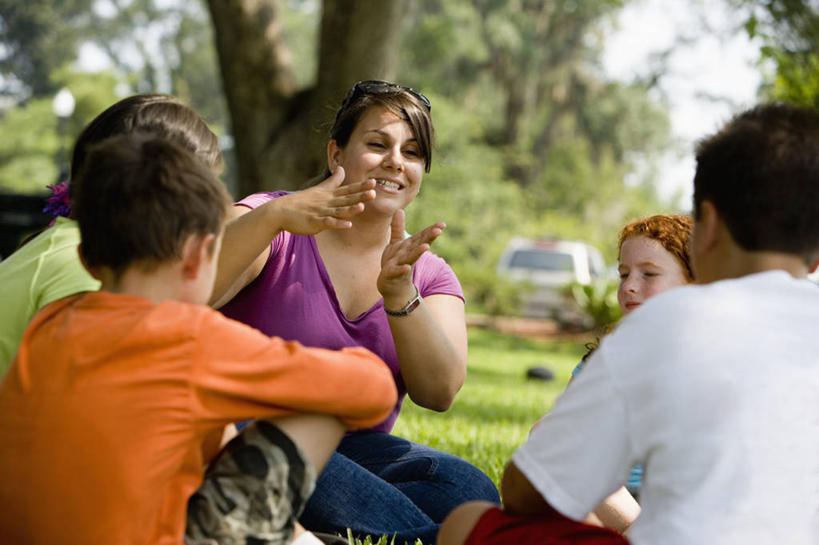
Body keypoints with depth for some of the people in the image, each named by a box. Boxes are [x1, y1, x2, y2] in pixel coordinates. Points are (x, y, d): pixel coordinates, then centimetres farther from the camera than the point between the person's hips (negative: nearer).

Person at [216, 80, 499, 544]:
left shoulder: (430, 275, 11)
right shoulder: (273, 226, -1)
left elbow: (439, 393, -8)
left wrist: (399, 294, -23)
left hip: (356, 450, 4)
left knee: (471, 491, -25)